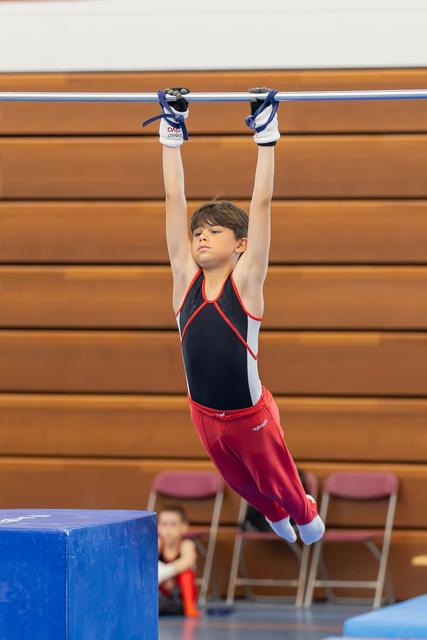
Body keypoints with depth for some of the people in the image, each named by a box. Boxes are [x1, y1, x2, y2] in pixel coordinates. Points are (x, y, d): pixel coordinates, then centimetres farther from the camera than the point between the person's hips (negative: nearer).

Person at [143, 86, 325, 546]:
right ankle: (275, 516, 58)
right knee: (239, 482, 27)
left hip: (250, 415, -4)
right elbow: (174, 199, -11)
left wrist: (266, 135, -22)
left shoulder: (246, 281, -17)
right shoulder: (185, 279, -10)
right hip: (204, 415, 4)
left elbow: (261, 203, -21)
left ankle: (306, 514, 52)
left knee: (276, 480, 20)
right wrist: (171, 136, -12)